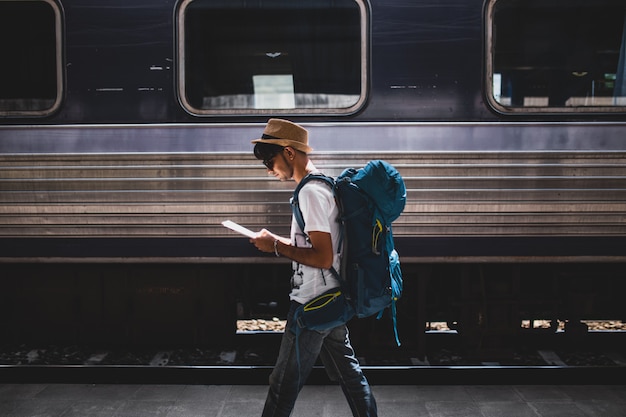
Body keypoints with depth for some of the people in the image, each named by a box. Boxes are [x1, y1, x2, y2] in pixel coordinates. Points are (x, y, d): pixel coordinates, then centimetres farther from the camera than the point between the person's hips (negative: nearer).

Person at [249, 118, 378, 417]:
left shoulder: (310, 192, -19)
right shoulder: (323, 185, 12)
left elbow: (323, 257, -25)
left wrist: (276, 246, -16)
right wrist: (279, 241, 9)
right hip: (331, 301, 10)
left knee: (283, 386, 1)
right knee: (348, 372, 18)